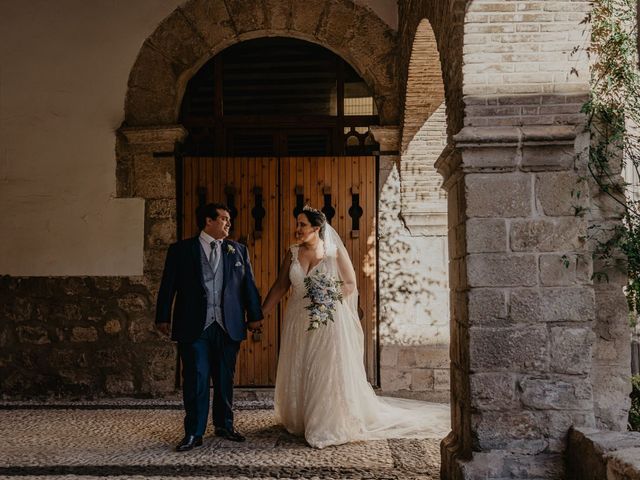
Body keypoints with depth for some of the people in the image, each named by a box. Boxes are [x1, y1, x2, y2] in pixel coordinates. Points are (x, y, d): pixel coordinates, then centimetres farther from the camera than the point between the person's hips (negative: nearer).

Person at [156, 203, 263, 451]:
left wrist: (254, 316, 8)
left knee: (225, 379, 12)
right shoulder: (180, 250, 3)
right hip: (194, 327, -3)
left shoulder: (238, 251, 10)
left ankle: (224, 425, 28)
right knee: (196, 380, -2)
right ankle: (194, 433, 8)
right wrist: (163, 317, 1)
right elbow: (168, 286, 3)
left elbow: (248, 285, 11)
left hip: (229, 327, 3)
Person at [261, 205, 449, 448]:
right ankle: (301, 422, 27)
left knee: (329, 373, 0)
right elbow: (280, 286, 4)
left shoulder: (336, 252, -7)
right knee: (298, 374, 10)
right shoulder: (292, 253, 3)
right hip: (299, 323, 4)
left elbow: (351, 284, -3)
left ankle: (330, 426, 13)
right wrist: (261, 314, 0)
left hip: (329, 322, -4)